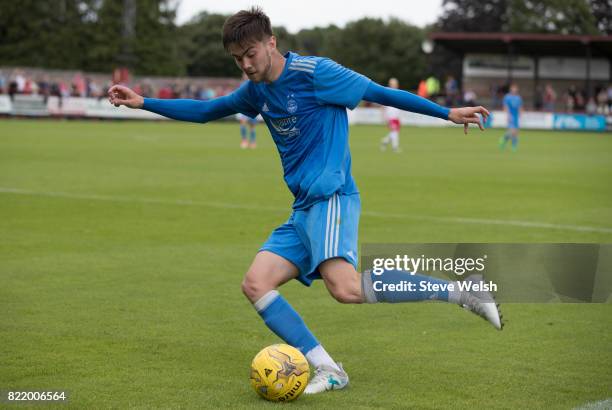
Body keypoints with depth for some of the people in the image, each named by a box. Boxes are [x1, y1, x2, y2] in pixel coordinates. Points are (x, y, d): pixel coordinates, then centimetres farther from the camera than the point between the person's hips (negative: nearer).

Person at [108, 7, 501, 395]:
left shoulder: (314, 72, -8)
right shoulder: (257, 90, 15)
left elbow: (379, 92, -3)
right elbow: (206, 110, 30)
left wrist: (447, 112, -1)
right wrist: (143, 102, 25)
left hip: (330, 198, -9)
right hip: (303, 210, 9)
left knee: (346, 288, -30)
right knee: (256, 284, -6)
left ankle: (462, 293, -18)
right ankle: (329, 371, -10)